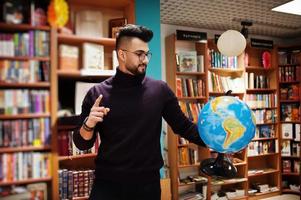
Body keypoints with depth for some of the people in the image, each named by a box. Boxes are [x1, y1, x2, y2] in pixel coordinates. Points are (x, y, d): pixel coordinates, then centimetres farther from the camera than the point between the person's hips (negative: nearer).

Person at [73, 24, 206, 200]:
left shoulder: (160, 90, -2)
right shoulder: (97, 93, -4)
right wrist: (89, 124, -21)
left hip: (148, 183, 2)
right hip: (107, 183, -1)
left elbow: (184, 127, 1)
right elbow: (82, 144, 0)